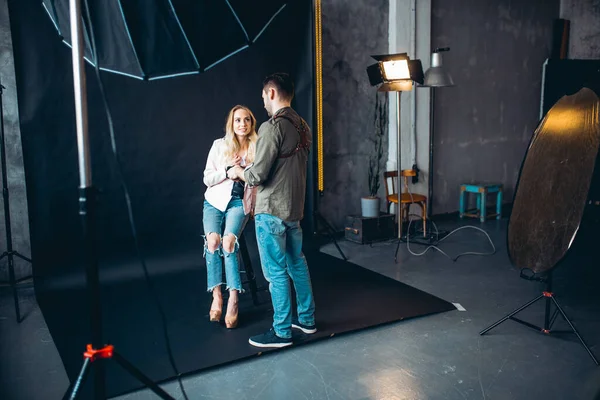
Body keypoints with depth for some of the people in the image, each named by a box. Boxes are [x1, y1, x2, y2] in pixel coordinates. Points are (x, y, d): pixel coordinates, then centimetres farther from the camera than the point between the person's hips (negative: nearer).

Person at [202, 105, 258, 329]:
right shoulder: (219, 145, 3)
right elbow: (207, 178, 2)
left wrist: (256, 208, -3)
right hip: (215, 201, 1)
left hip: (239, 203, -1)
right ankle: (217, 297, -19)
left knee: (228, 241, -27)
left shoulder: (257, 148, 2)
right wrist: (228, 168, -13)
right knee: (213, 240, -25)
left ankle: (233, 300, -25)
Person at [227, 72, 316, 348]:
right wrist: (248, 169, 20)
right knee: (297, 264, 18)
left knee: (276, 272, 1)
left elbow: (258, 175, -20)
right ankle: (306, 319, 29)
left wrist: (239, 172, 2)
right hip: (294, 208, 8)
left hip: (272, 211, -8)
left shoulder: (272, 127, -19)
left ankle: (281, 332, 12)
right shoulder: (302, 126, 7)